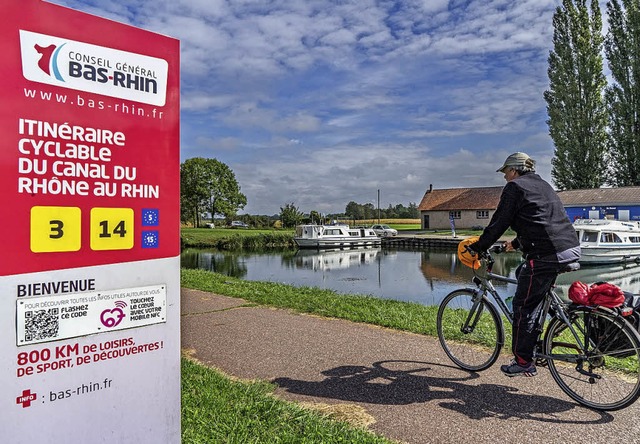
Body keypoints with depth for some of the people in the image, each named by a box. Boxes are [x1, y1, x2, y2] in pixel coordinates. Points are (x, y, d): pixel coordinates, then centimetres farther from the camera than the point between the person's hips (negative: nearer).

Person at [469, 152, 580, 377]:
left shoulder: (515, 187, -1)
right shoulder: (543, 185, 25)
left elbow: (499, 223, -5)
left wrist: (477, 247, 5)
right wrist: (516, 244, 41)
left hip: (546, 255, -9)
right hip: (572, 249, 9)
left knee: (524, 307, 1)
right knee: (522, 273, 28)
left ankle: (523, 362, 10)